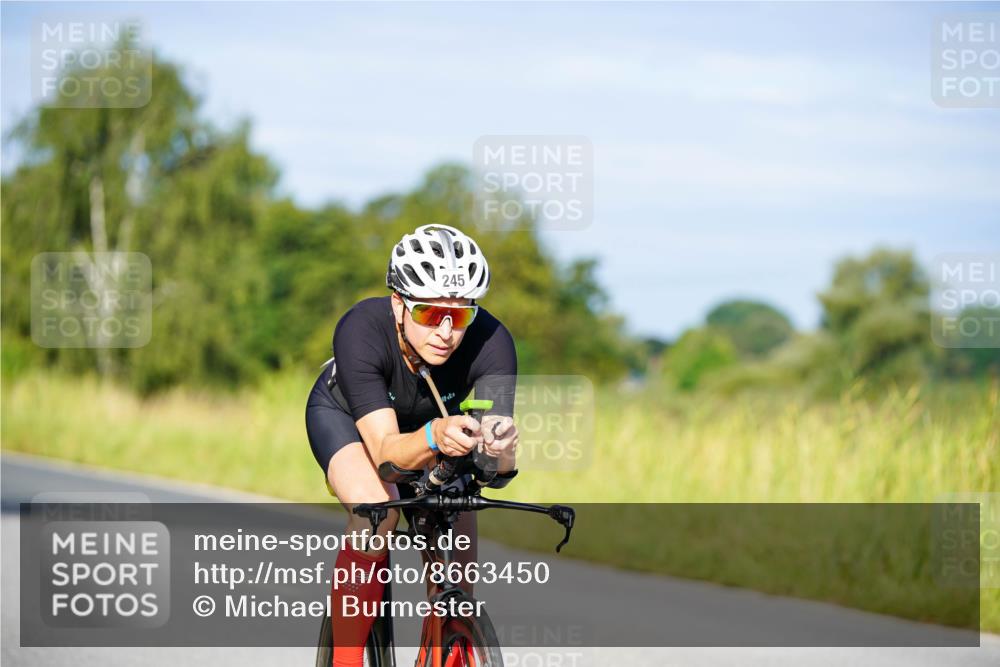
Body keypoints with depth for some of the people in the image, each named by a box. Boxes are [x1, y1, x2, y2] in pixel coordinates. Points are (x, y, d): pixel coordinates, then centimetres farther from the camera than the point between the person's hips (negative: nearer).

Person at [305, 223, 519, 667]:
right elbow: (385, 449, -43)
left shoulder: (491, 342, -34)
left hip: (436, 419, 3)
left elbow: (495, 466, -39)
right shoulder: (361, 330, -39)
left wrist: (500, 449, -63)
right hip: (344, 414, -2)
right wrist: (434, 437, -64)